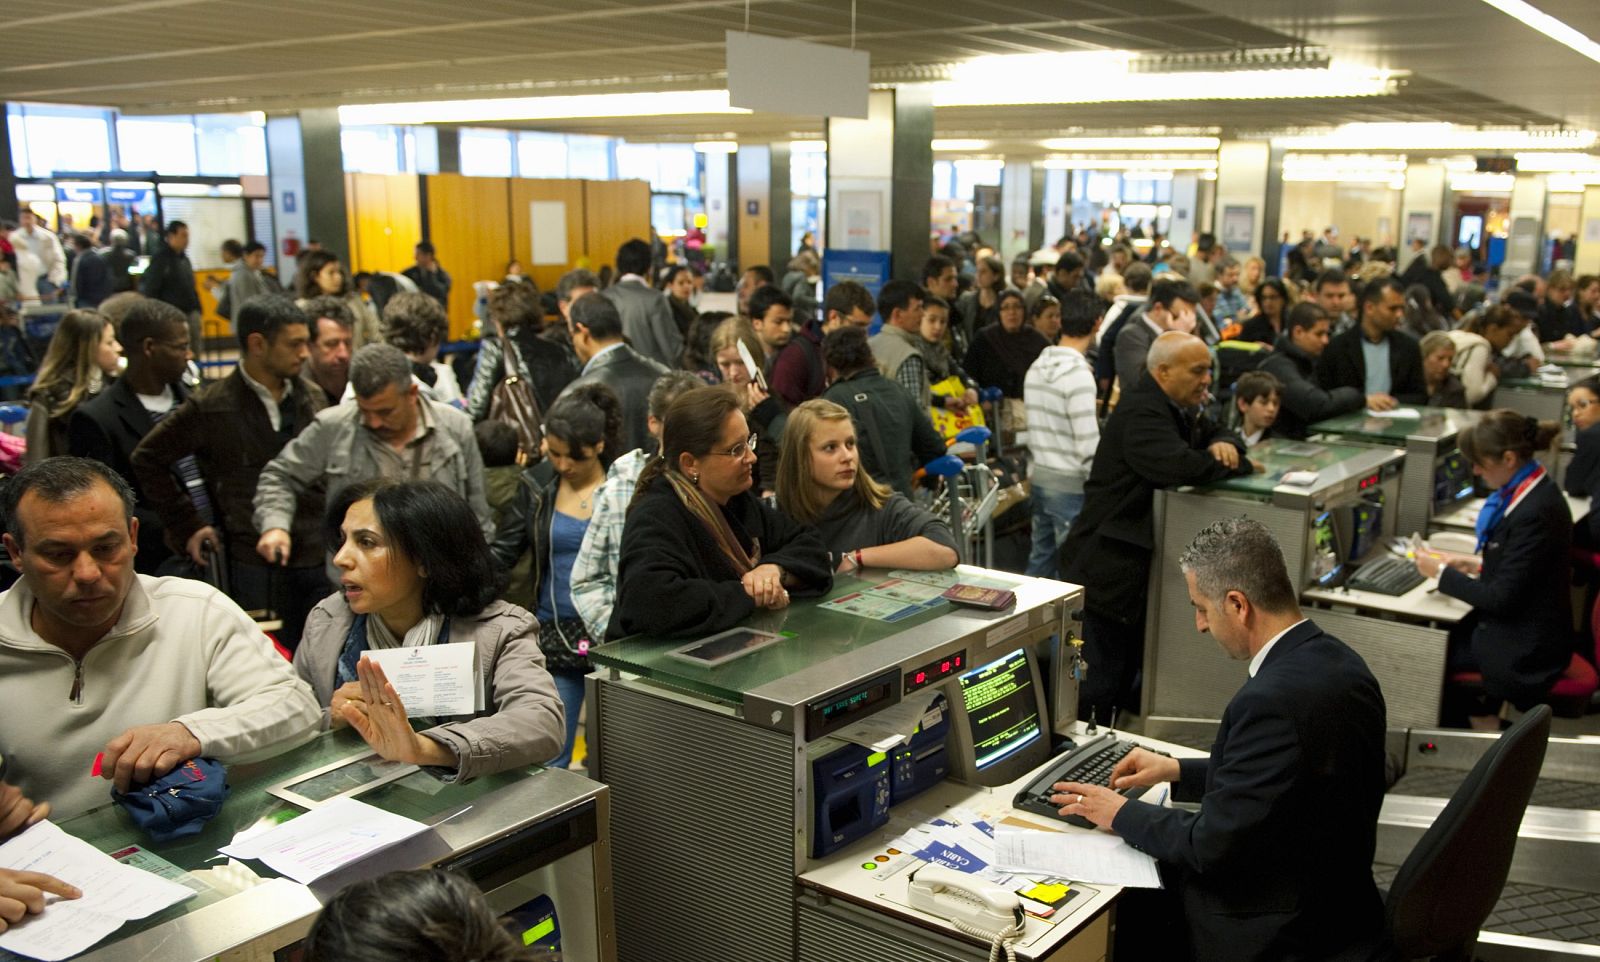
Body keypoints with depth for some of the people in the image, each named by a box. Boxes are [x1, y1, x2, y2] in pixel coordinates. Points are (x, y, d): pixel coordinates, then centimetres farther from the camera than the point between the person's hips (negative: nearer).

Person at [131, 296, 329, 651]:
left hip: (319, 559, 4)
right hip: (256, 565, -4)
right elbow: (148, 459, 7)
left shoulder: (311, 401, 9)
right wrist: (188, 526, 4)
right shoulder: (212, 408, -3)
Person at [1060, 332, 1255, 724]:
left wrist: (1223, 445, -1)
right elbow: (1181, 467, -33)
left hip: (1135, 569, 11)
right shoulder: (1141, 412, -19)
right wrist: (1240, 466, -14)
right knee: (1094, 691, -7)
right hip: (1106, 571, -11)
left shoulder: (1174, 410, 15)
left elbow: (1215, 433, 26)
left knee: (1124, 681, 16)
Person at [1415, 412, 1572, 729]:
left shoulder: (1535, 513, -29)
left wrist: (1441, 572, -14)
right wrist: (1477, 565, 5)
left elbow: (1501, 598, -23)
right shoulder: (1534, 491, 0)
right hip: (1527, 628, 9)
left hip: (1525, 648, -8)